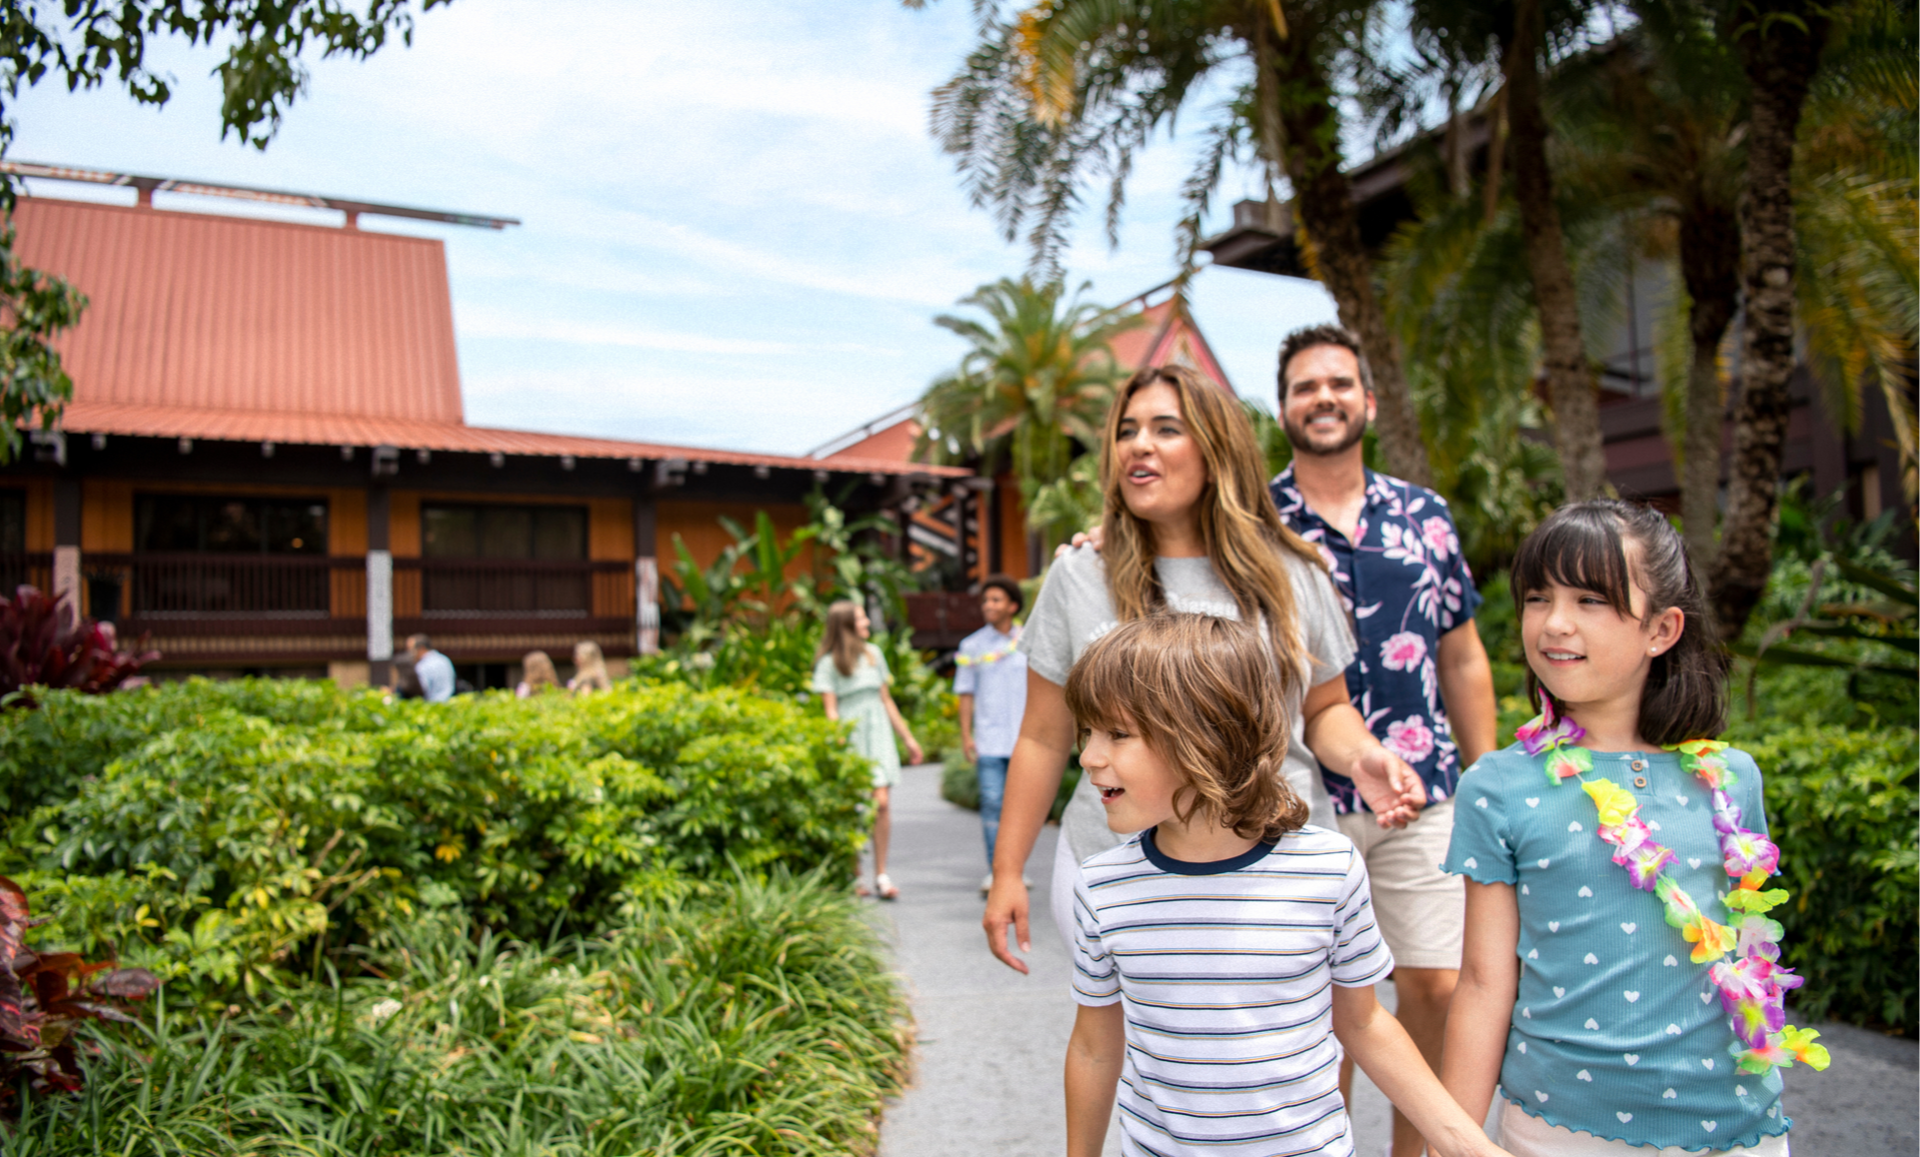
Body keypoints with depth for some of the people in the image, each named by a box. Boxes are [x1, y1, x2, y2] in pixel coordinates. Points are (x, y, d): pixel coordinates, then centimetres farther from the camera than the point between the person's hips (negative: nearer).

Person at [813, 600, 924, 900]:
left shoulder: (873, 654, 13)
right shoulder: (829, 663, -3)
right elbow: (830, 711, -6)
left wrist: (908, 738, 19)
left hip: (878, 737, 4)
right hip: (849, 741, -4)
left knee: (882, 802, -8)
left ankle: (881, 876, -1)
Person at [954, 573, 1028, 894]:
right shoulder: (972, 646, 5)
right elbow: (966, 694, 6)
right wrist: (966, 735, -1)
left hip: (1024, 738, 1)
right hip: (989, 738, -1)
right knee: (991, 802, -6)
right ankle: (994, 871, 0)